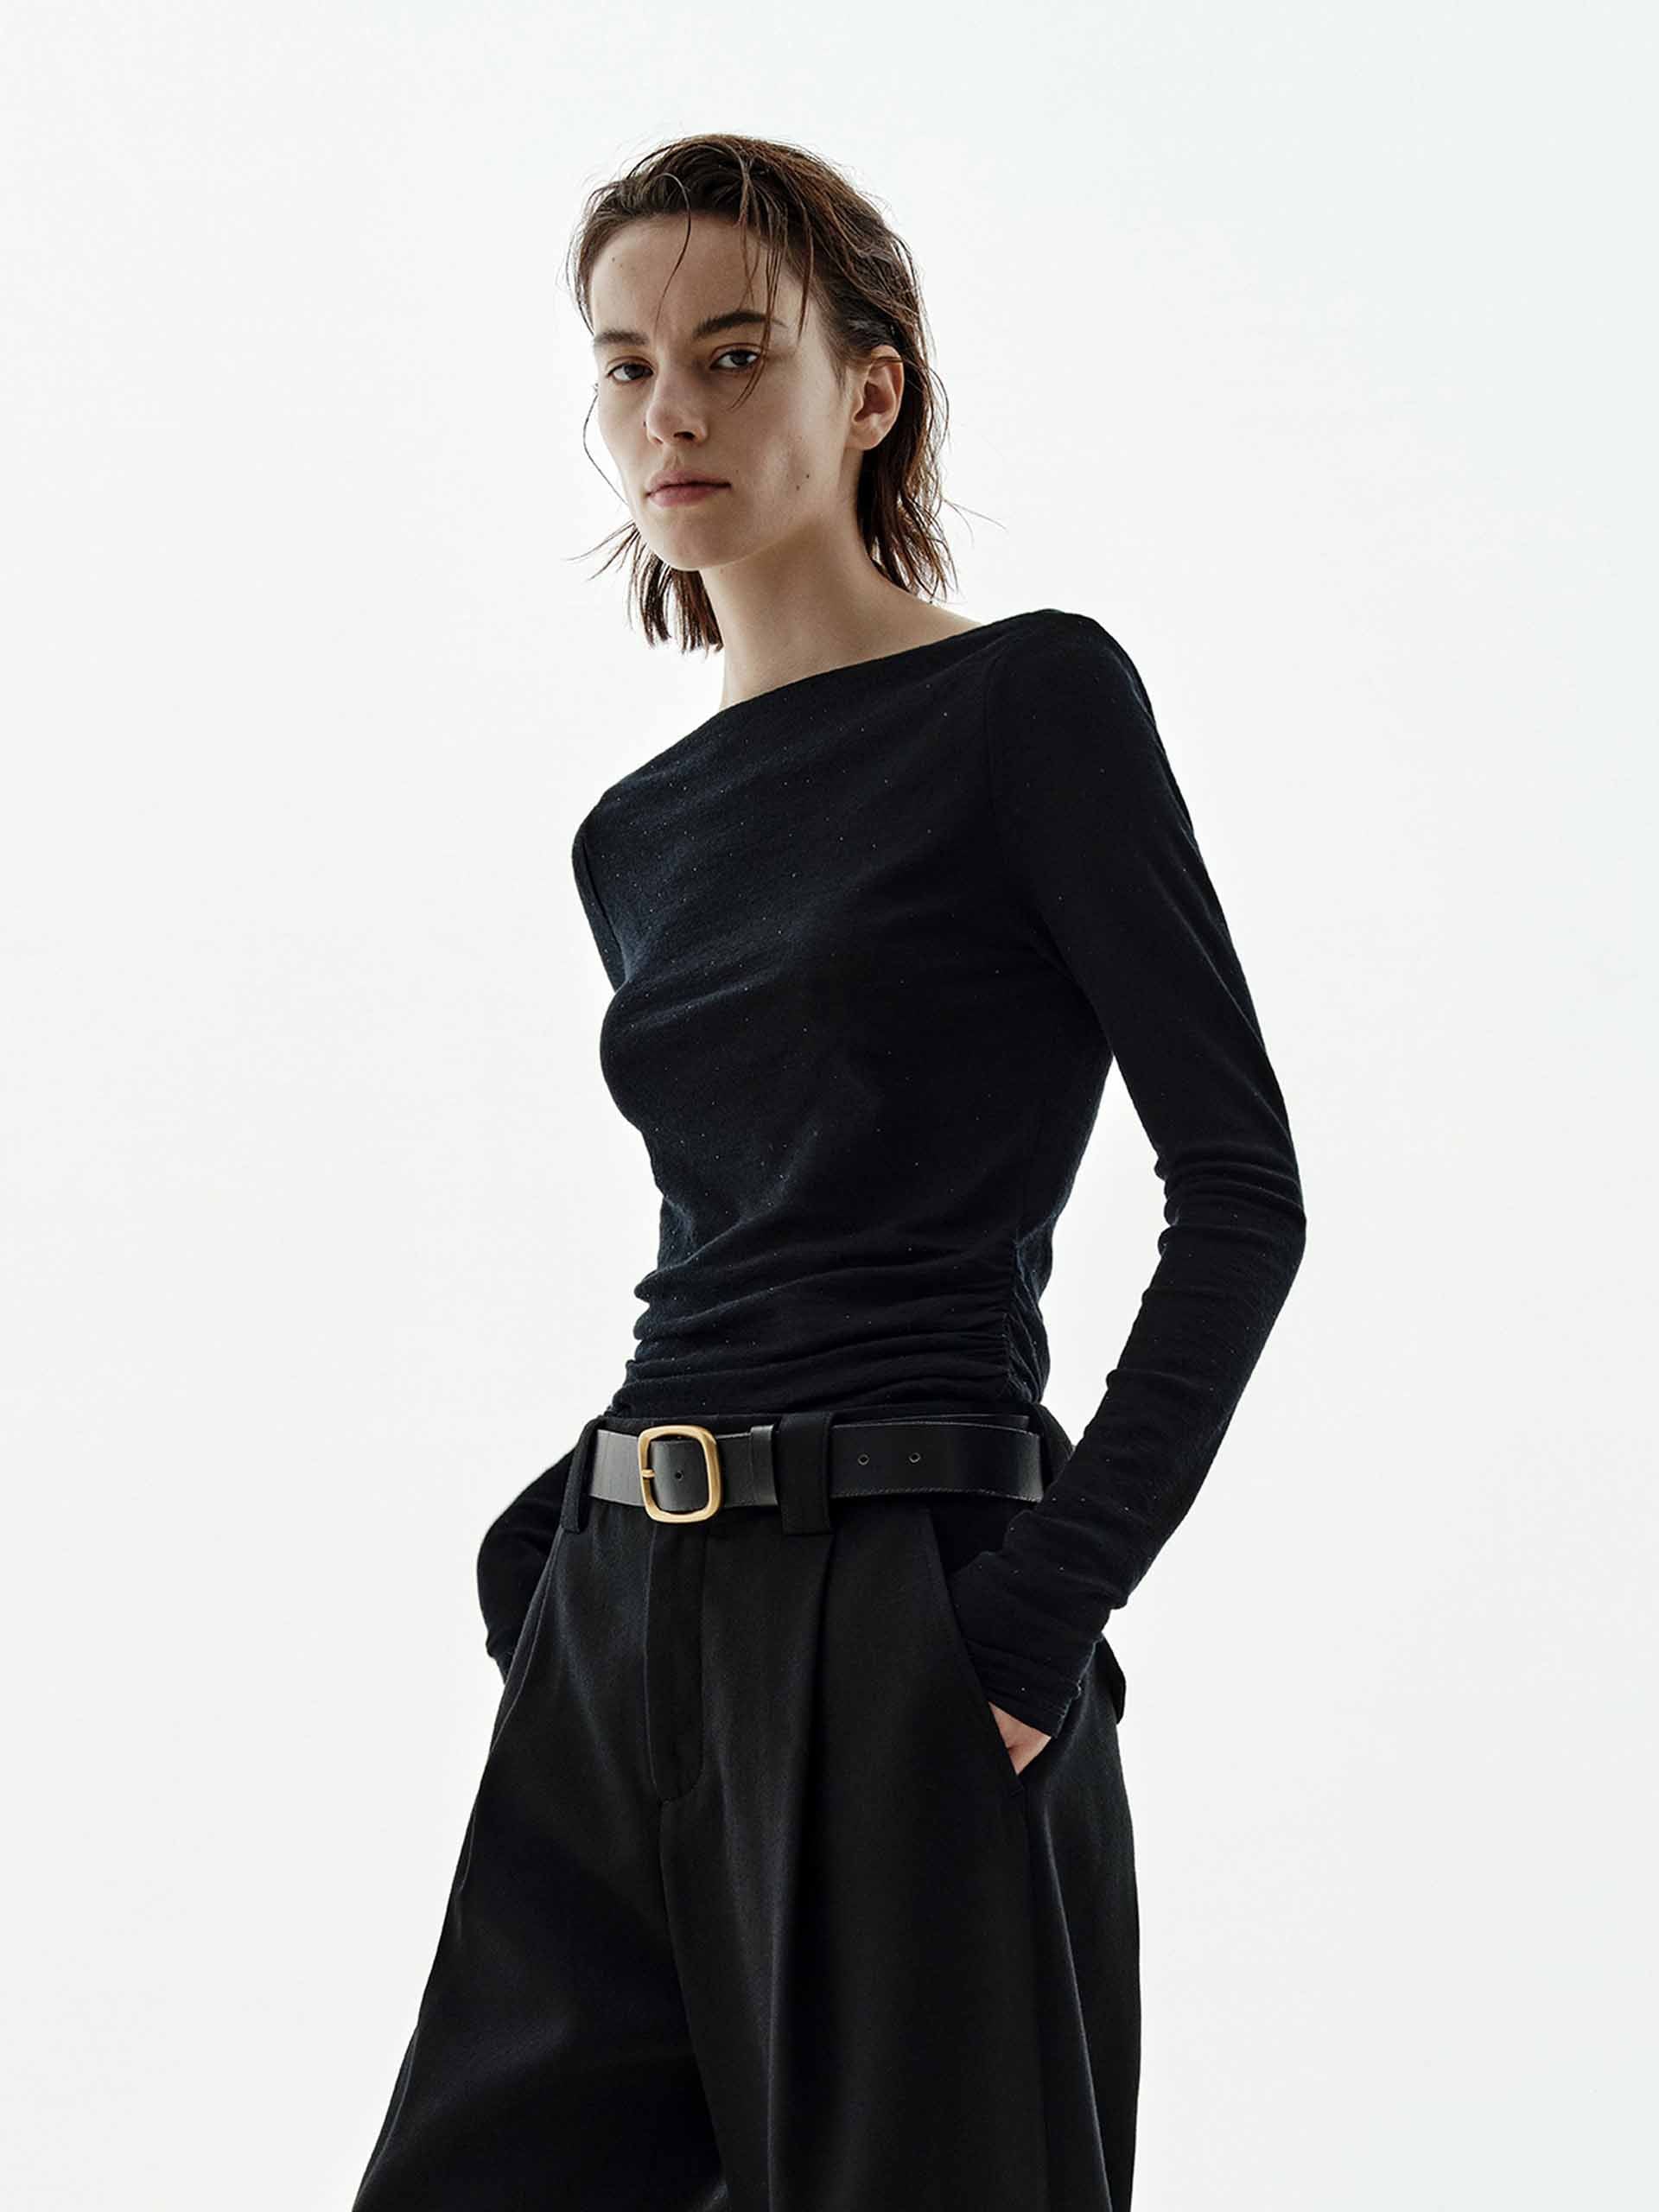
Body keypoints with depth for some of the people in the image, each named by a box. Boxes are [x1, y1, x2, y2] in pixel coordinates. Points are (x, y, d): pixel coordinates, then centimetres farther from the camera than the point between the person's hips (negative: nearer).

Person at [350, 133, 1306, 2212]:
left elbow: (1242, 1187, -9)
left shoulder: (1033, 699, -4)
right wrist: (563, 1530, 8)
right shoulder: (639, 835, 15)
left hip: (904, 1612, -6)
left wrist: (1056, 1587, -16)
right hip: (619, 1634, 6)